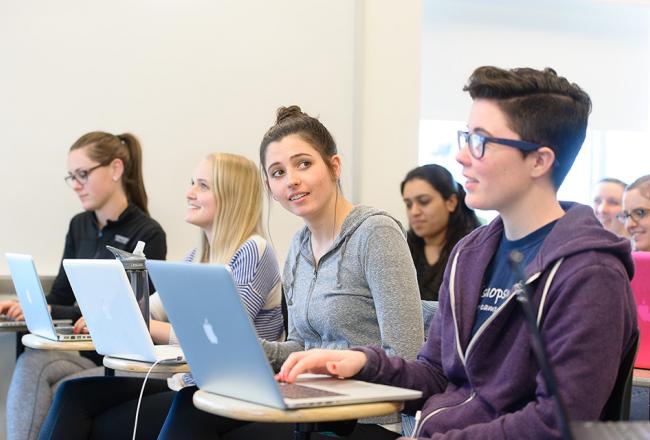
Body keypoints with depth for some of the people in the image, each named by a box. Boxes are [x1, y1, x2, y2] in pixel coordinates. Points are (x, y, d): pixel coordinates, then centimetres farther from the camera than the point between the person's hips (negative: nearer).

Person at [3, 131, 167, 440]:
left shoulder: (148, 234, -7)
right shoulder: (79, 226, 15)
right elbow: (60, 296, 15)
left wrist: (48, 312, -19)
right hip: (80, 347, 6)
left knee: (31, 364, -28)